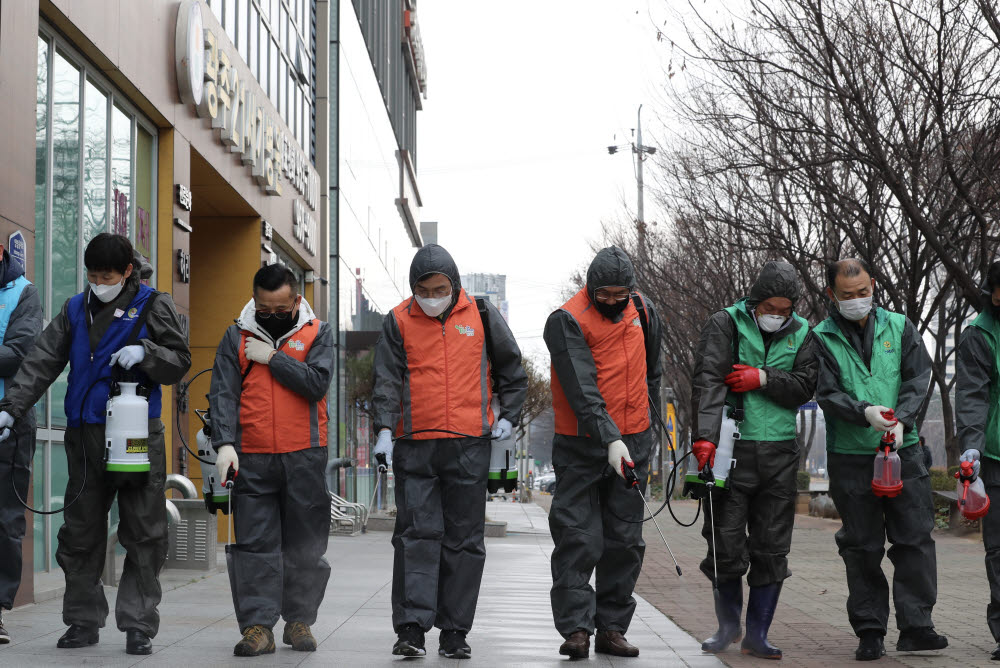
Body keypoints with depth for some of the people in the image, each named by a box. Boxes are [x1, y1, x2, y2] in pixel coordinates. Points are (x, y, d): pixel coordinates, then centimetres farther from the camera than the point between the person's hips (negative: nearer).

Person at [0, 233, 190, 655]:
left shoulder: (152, 305, 3)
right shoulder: (76, 309, 12)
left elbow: (179, 362, 3)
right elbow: (41, 363, 9)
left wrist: (145, 352, -16)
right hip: (84, 436, 4)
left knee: (143, 534, -2)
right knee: (80, 533, 7)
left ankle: (138, 624, 6)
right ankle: (83, 621, 19)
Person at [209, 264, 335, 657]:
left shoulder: (317, 333, 6)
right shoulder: (237, 337, 8)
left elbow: (317, 383, -9)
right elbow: (223, 393, 2)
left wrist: (272, 357, -9)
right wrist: (224, 443, -11)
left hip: (304, 456, 0)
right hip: (251, 458, 1)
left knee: (305, 544, 5)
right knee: (254, 543, -2)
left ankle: (299, 620, 17)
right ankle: (257, 625, 1)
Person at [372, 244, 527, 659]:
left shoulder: (481, 316, 6)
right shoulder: (398, 322, 4)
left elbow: (511, 369, 16)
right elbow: (387, 380, -1)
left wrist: (508, 415, 8)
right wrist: (385, 429, -13)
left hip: (469, 445, 1)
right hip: (415, 446, -1)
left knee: (464, 540, 4)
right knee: (416, 535, -5)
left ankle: (455, 631, 11)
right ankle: (411, 628, -6)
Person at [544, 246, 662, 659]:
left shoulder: (642, 311, 5)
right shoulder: (567, 321, -14)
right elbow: (582, 389, -23)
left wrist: (651, 406, 27)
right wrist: (609, 439, -31)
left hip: (633, 443, 5)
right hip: (582, 446, -5)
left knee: (625, 540, 7)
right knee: (578, 538, -6)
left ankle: (612, 628, 14)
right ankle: (576, 629, -1)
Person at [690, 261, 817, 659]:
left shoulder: (801, 334, 9)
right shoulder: (725, 325, -2)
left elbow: (805, 387, 1)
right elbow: (707, 381, -14)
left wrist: (763, 379, -15)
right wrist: (705, 437, -26)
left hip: (780, 451, 3)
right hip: (732, 447, -3)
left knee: (772, 548, 4)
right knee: (726, 542, -1)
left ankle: (757, 635, 13)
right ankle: (728, 623, 20)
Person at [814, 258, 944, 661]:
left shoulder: (899, 327, 8)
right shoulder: (822, 338, 1)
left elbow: (919, 378, 3)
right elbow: (827, 394, -7)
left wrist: (901, 418, -14)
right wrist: (865, 412, -24)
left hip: (903, 451, 2)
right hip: (850, 457, -2)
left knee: (915, 539, -2)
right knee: (861, 548, 4)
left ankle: (915, 626, 4)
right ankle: (870, 631, 12)